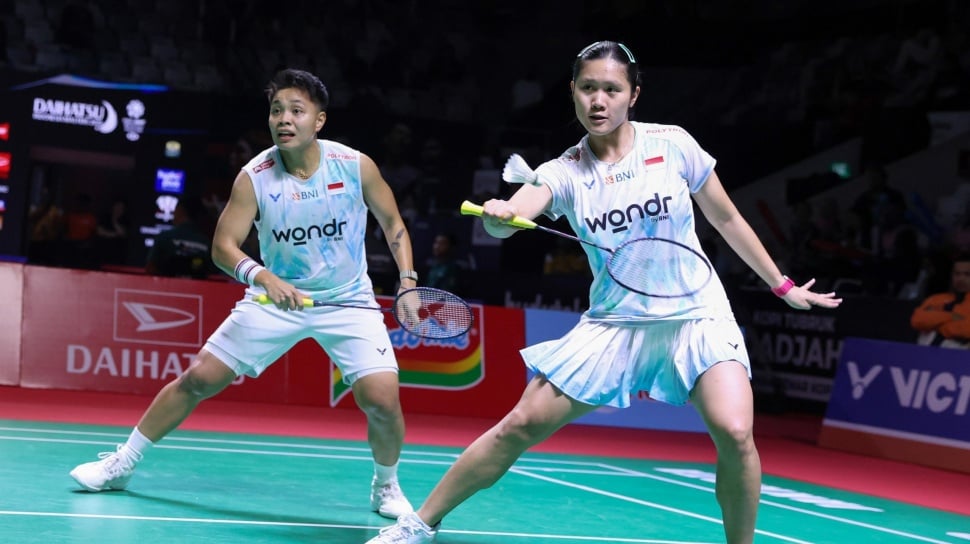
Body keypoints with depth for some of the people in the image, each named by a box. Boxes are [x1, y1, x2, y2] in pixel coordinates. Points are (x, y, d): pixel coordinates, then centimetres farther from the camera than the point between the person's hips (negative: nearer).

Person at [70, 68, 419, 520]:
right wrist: (263, 275, -33)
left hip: (348, 302, -1)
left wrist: (408, 283, -10)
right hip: (278, 297, 1)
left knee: (383, 398, -19)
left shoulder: (357, 166, -13)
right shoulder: (254, 178, -14)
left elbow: (392, 222, 2)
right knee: (198, 378, -2)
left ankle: (386, 486, 10)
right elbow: (223, 246, -13)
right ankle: (122, 463, 16)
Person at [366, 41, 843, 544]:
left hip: (696, 315, -1)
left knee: (734, 433, -26)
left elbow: (727, 219, 9)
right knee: (518, 428, -3)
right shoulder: (564, 173, -3)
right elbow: (510, 215, -23)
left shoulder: (672, 144, -3)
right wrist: (498, 216, -48)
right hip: (613, 324, 1)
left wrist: (783, 286, 13)